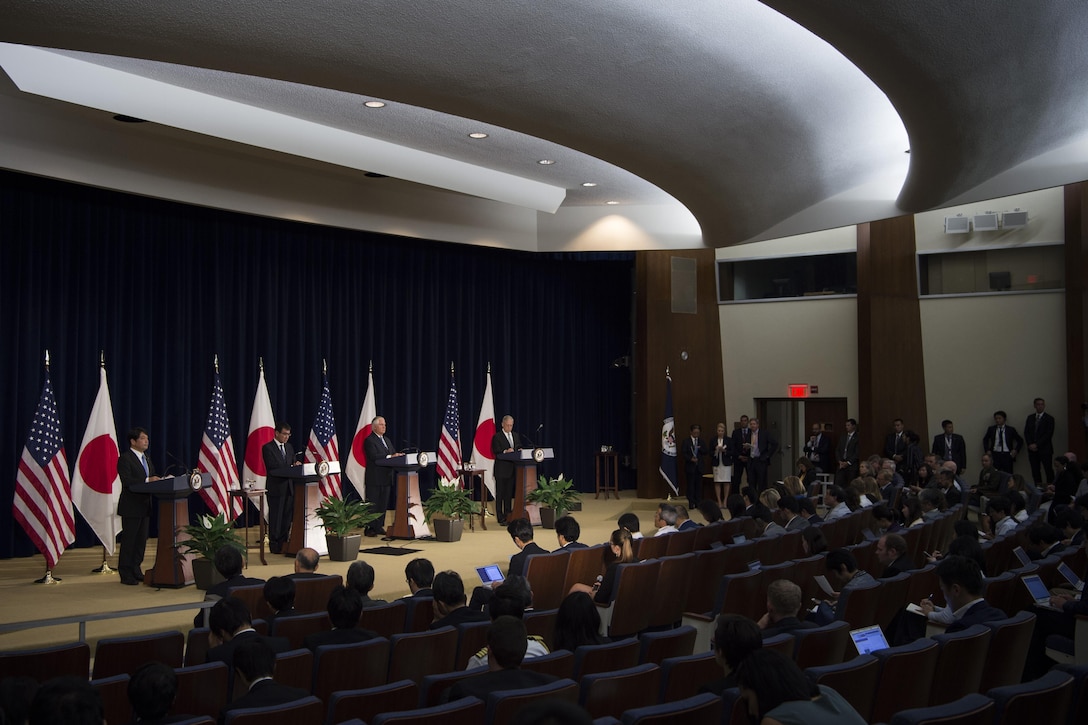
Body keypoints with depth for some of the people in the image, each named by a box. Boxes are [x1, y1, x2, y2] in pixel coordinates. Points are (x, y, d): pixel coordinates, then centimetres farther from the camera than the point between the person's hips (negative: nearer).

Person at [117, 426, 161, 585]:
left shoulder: (146, 459, 17)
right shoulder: (125, 459, -11)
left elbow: (152, 478, 20)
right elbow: (127, 481, -22)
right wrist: (147, 480, -29)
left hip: (145, 506, 8)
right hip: (131, 507, -8)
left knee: (141, 541, 12)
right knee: (129, 541, -3)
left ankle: (136, 571, 21)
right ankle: (126, 575, 4)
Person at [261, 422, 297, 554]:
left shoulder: (289, 447, 14)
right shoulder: (267, 448, -7)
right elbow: (272, 468, -16)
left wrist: (296, 465, -8)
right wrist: (291, 468, -24)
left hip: (289, 487, 6)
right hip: (276, 488, -6)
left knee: (287, 516, 9)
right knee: (276, 517, -1)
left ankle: (284, 543, 18)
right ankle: (275, 546, 6)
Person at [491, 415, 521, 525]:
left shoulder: (516, 436, 15)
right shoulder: (497, 436, -4)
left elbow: (519, 448, 18)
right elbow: (495, 452, -12)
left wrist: (520, 450, -4)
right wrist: (505, 451, -28)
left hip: (512, 469, 6)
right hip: (501, 470, -6)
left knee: (509, 494, 11)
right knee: (500, 494, -1)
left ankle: (508, 516, 17)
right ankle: (501, 518, 1)